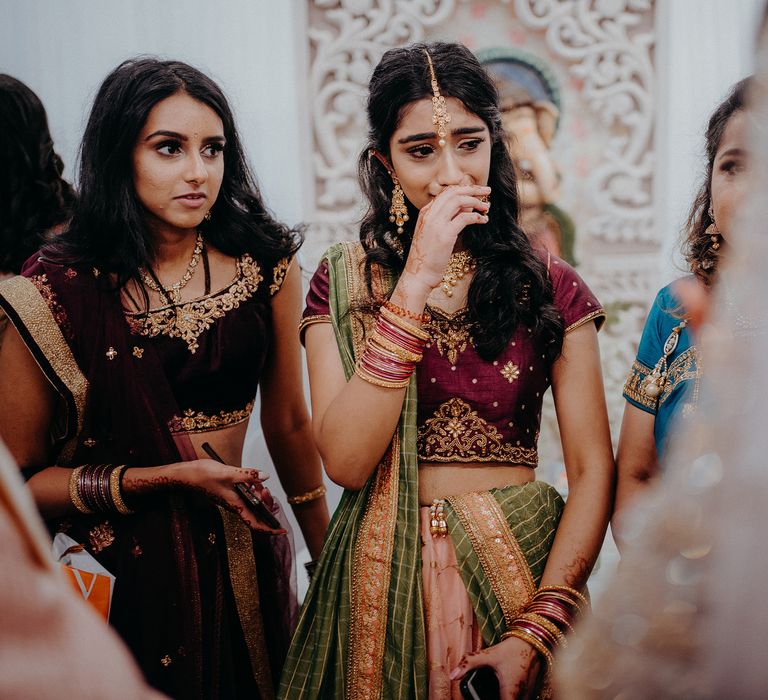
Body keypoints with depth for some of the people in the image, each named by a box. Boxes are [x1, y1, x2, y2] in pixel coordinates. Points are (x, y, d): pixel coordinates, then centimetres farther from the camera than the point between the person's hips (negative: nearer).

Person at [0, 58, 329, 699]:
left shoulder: (265, 265, -4)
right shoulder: (53, 293, -13)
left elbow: (290, 424, 6)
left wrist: (327, 561, 12)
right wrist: (169, 478, -19)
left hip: (240, 558, 3)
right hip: (119, 574, -3)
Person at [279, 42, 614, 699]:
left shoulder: (552, 287, -2)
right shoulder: (344, 280, -3)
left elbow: (593, 471, -5)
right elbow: (346, 460, -16)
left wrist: (535, 632, -15)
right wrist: (418, 280, -21)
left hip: (519, 570, 0)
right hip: (383, 580, 0)